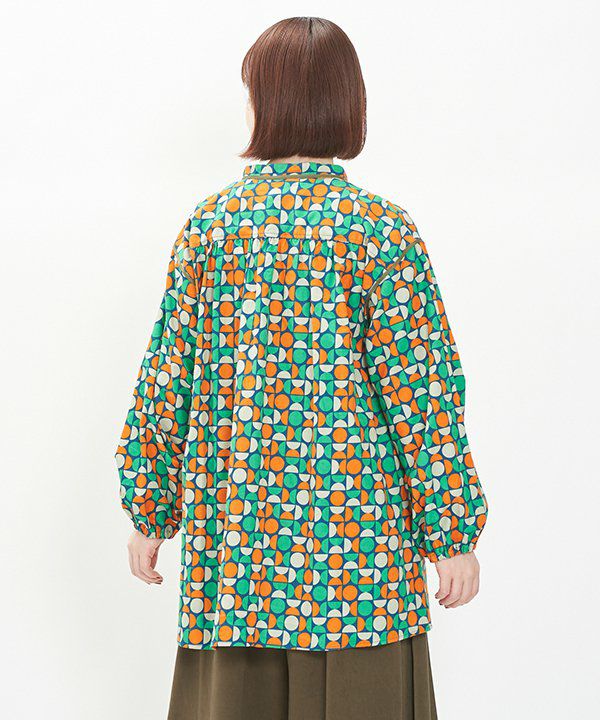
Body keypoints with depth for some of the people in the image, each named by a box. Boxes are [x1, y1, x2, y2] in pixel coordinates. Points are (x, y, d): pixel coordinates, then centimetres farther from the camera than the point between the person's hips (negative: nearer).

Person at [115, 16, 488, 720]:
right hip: (356, 534, -2)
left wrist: (148, 511, 12)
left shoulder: (208, 225, 0)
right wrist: (454, 535, -2)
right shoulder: (381, 230, -7)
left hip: (233, 526, 3)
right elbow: (422, 392, -9)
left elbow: (166, 380, 3)